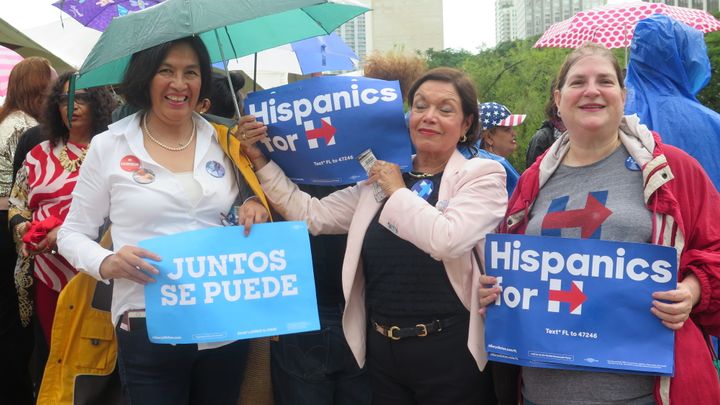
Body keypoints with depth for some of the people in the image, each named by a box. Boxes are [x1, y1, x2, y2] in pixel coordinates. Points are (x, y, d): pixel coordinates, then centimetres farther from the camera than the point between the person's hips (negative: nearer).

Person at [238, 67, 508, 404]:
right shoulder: (380, 176, 9)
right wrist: (260, 160, 0)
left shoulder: (483, 175, -5)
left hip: (449, 353, -4)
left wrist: (398, 192, -11)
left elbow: (446, 239, -23)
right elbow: (312, 215, 5)